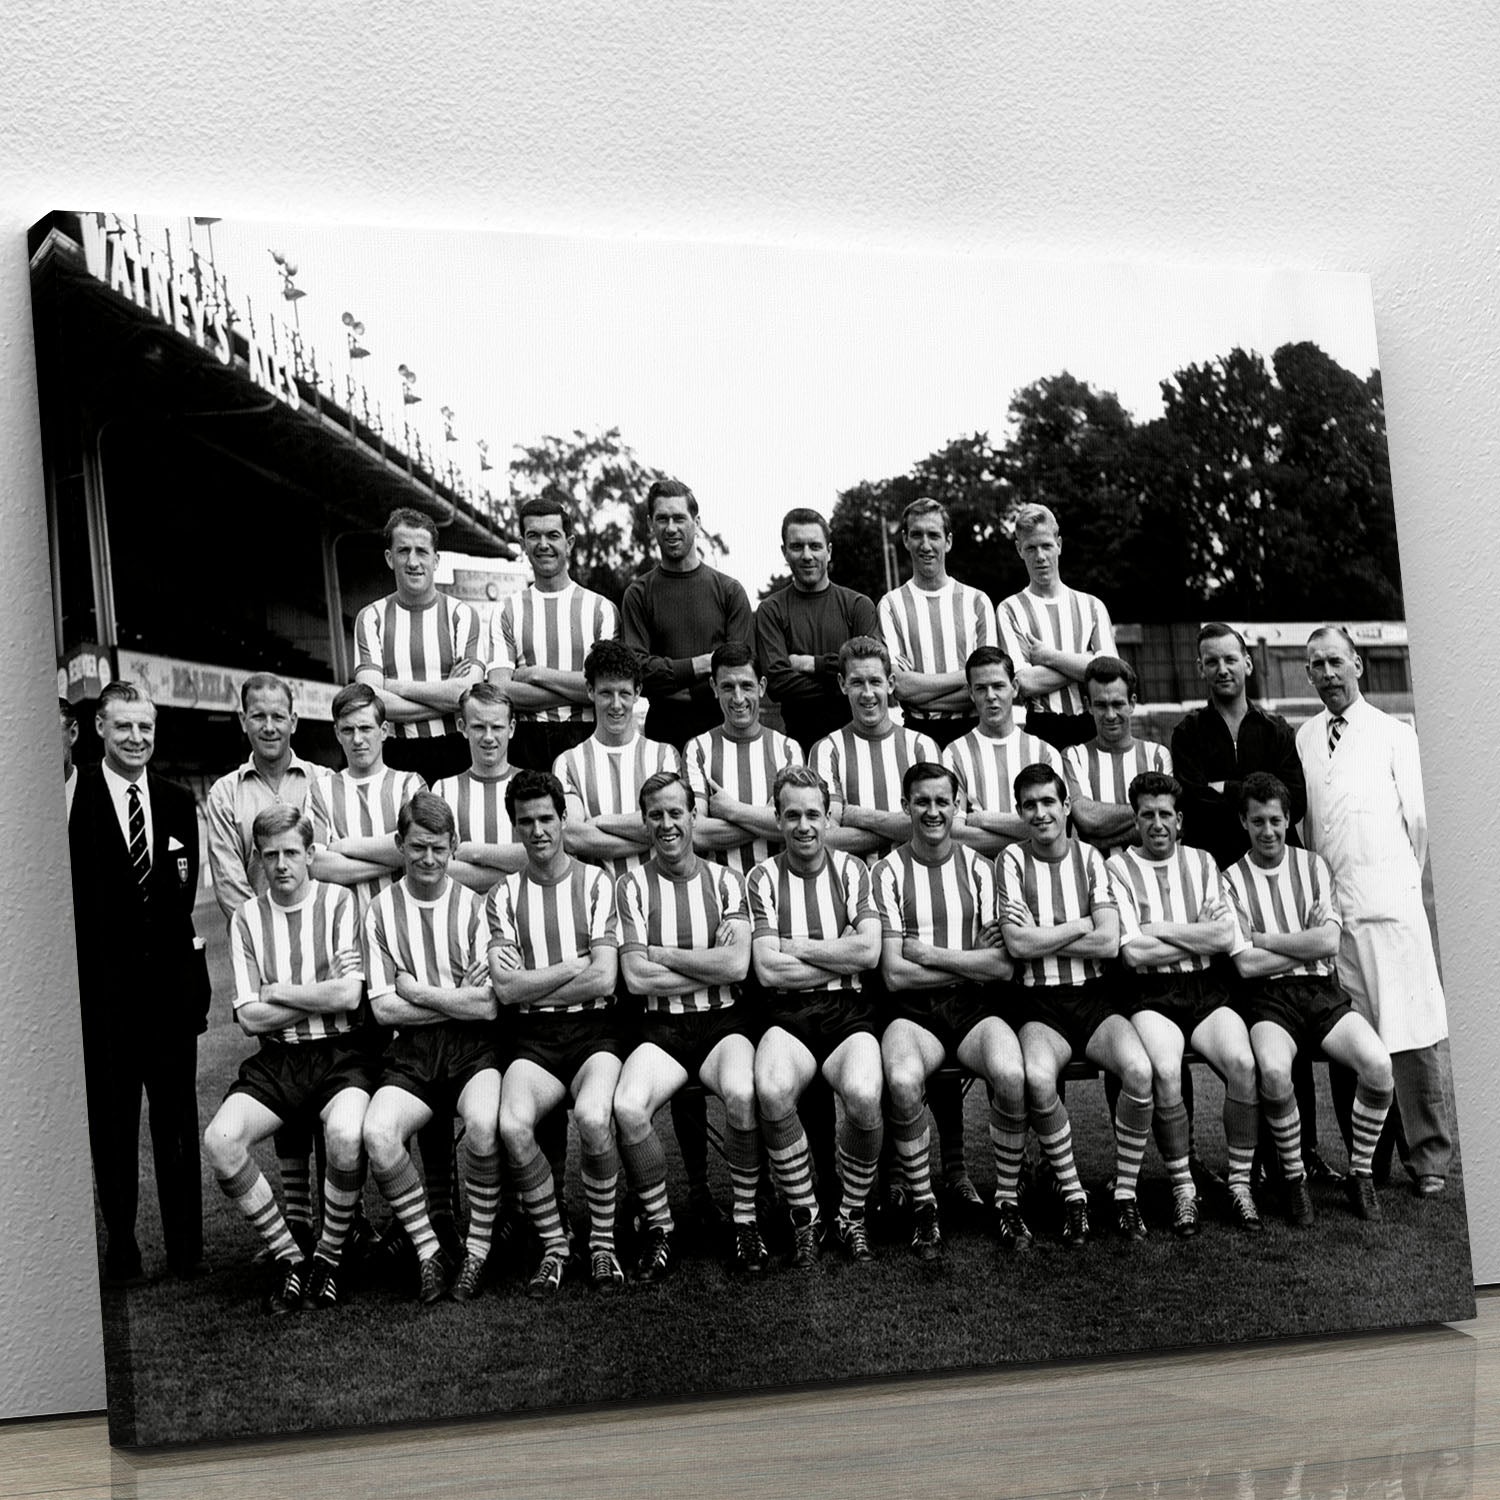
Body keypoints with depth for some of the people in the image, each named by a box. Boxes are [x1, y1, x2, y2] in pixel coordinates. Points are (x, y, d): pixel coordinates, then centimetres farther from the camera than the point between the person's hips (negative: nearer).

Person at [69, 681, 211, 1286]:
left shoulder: (178, 803, 8)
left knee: (177, 1121, 10)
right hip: (102, 988, -3)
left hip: (170, 981, 3)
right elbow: (72, 897, -7)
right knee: (112, 1124, 6)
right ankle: (121, 1250, 16)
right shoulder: (73, 799, -6)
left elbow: (183, 894, 9)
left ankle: (186, 1246, 19)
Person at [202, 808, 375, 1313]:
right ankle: (288, 1257, -4)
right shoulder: (247, 918, 8)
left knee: (346, 1135, -34)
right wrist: (322, 996, -4)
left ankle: (330, 1254, -6)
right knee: (220, 1141, -24)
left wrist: (277, 992, -3)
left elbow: (349, 995, -11)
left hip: (340, 1054, -3)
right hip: (275, 1060, 3)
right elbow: (249, 1017, 1)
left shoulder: (339, 902, 0)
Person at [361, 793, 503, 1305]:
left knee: (484, 1125, -33)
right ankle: (428, 1251, -8)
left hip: (473, 1049, -1)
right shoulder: (381, 910, 7)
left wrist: (417, 992, -4)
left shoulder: (474, 906, 3)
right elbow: (383, 1008, 0)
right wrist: (458, 1001, -4)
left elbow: (489, 1005, -5)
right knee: (377, 1135, -28)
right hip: (410, 1053, 2)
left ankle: (478, 1245, -9)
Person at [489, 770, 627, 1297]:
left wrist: (533, 987, -2)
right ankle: (553, 1245, -8)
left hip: (594, 1030, -1)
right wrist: (575, 965, -4)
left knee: (592, 1115, -34)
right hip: (535, 1038, 2)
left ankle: (602, 1241, -10)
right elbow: (506, 988, -1)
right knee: (512, 1125, -30)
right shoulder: (505, 895, 11)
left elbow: (604, 980, -5)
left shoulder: (596, 883, 6)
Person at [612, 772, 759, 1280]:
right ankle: (659, 1228, -8)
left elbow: (737, 966, -8)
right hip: (661, 1029, 0)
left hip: (723, 1023, 0)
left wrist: (660, 954, -6)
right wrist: (710, 966, -6)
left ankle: (745, 1219, -11)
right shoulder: (632, 885, 4)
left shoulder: (724, 881, 7)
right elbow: (636, 978, -6)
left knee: (742, 1093, -33)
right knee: (628, 1108, -30)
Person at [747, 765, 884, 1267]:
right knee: (771, 1090, -34)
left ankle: (852, 1215, -5)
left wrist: (795, 947, -5)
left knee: (864, 1094, -32)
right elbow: (767, 970, -4)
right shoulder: (764, 878, 7)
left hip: (849, 1013, 0)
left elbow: (869, 952, -5)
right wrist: (841, 956, -4)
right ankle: (805, 1218, -11)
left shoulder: (851, 869, 10)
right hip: (788, 1017, 0)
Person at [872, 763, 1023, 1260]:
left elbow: (1004, 966, -2)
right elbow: (894, 974, -5)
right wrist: (972, 964, -5)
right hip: (913, 1013, -1)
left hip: (976, 1009, 1)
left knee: (1010, 1074, -31)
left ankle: (1008, 1200, -10)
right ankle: (923, 1207, -13)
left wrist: (928, 953, -7)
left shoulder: (979, 868, 9)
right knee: (903, 1081, -34)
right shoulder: (888, 872, 4)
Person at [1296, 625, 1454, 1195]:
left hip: (1389, 901, -3)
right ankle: (1366, 1161, 10)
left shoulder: (1393, 734, 6)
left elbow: (1418, 817, 6)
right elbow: (1301, 823, 14)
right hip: (1330, 906, 3)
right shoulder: (1303, 740, 13)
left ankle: (1428, 1158, 1)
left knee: (1409, 1032, -6)